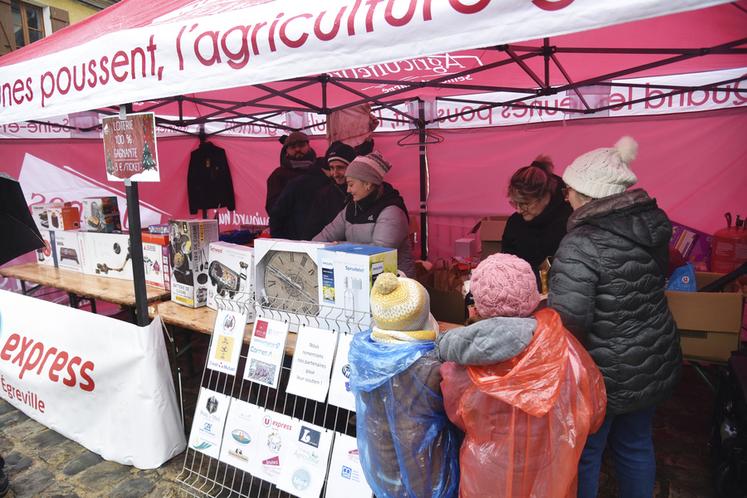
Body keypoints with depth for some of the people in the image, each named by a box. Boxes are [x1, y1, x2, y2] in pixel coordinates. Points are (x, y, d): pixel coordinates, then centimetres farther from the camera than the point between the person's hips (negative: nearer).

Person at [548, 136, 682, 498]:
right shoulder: (653, 222, -3)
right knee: (637, 444, 27)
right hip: (656, 361, 8)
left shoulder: (581, 245, -27)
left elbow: (567, 320, -31)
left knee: (583, 453, 15)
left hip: (607, 373, -7)